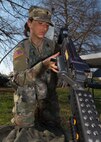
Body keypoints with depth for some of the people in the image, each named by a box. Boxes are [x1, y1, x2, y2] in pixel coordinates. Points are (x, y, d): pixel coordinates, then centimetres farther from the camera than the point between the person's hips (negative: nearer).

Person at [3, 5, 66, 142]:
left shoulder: (51, 45, -1)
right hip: (27, 100, -2)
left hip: (48, 98, 3)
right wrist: (44, 65, -37)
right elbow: (20, 78, -22)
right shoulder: (21, 49, -11)